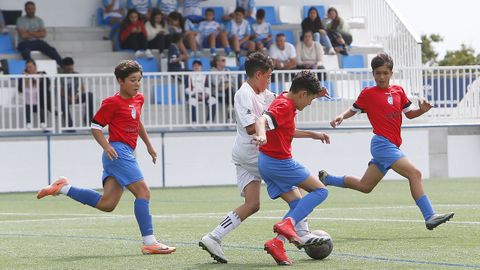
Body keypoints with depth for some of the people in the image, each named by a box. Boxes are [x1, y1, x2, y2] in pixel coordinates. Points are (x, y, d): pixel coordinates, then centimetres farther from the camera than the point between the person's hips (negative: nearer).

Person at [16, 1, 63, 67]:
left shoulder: (39, 20, 13)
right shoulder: (20, 20, 2)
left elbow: (43, 34, -1)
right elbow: (23, 35, -12)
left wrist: (30, 33, -8)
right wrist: (37, 34, -1)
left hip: (38, 42, 4)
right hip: (25, 43, -4)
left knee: (52, 50, -22)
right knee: (25, 52, -40)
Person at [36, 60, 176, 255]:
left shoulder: (138, 99, 16)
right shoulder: (112, 102, -8)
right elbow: (95, 127, -6)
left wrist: (148, 145, 34)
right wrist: (107, 146, -20)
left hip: (127, 153, 9)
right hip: (118, 151, -9)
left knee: (106, 204, 4)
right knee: (143, 192, -14)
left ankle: (63, 188, 13)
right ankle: (149, 242, -14)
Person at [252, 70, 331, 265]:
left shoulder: (285, 101, 14)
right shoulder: (284, 106, -17)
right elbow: (261, 121, -36)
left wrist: (313, 135, 33)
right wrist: (262, 136, -57)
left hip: (266, 163, 9)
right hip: (280, 162, -9)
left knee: (298, 204, 11)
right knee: (320, 191, -1)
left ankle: (277, 243, -6)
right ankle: (287, 224, -18)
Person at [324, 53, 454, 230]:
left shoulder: (398, 91, 13)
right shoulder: (368, 93, 0)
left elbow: (409, 113, 18)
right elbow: (354, 109, 12)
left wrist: (422, 110, -2)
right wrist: (341, 117, -8)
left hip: (391, 146, 7)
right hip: (382, 143, -7)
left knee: (364, 186, 18)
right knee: (414, 173, -20)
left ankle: (326, 179, 36)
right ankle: (430, 217, -24)